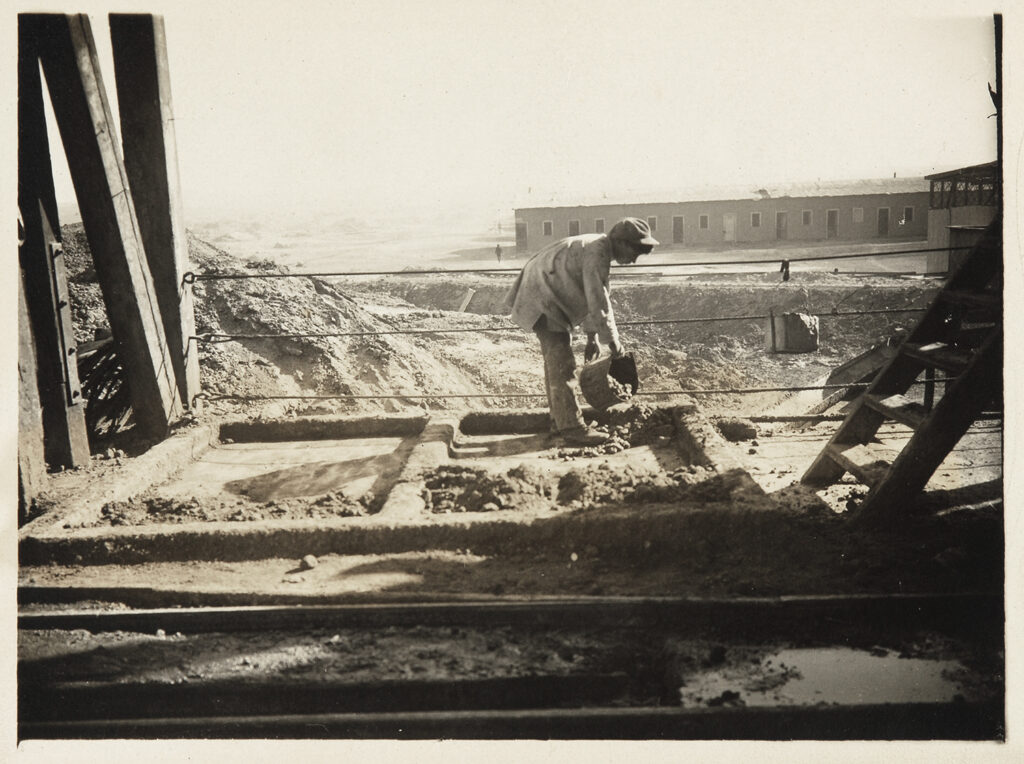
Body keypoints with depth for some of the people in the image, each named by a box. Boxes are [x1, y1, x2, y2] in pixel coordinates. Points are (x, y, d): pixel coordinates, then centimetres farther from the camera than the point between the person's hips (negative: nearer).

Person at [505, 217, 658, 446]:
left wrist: (592, 337, 14)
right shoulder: (596, 254, -24)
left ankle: (560, 419, 26)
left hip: (548, 298, 11)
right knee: (562, 364, -11)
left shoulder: (598, 249, 8)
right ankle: (572, 428, -9)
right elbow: (598, 302, -25)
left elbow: (590, 295, 15)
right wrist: (612, 340, -13)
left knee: (556, 360, 16)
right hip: (543, 302, -11)